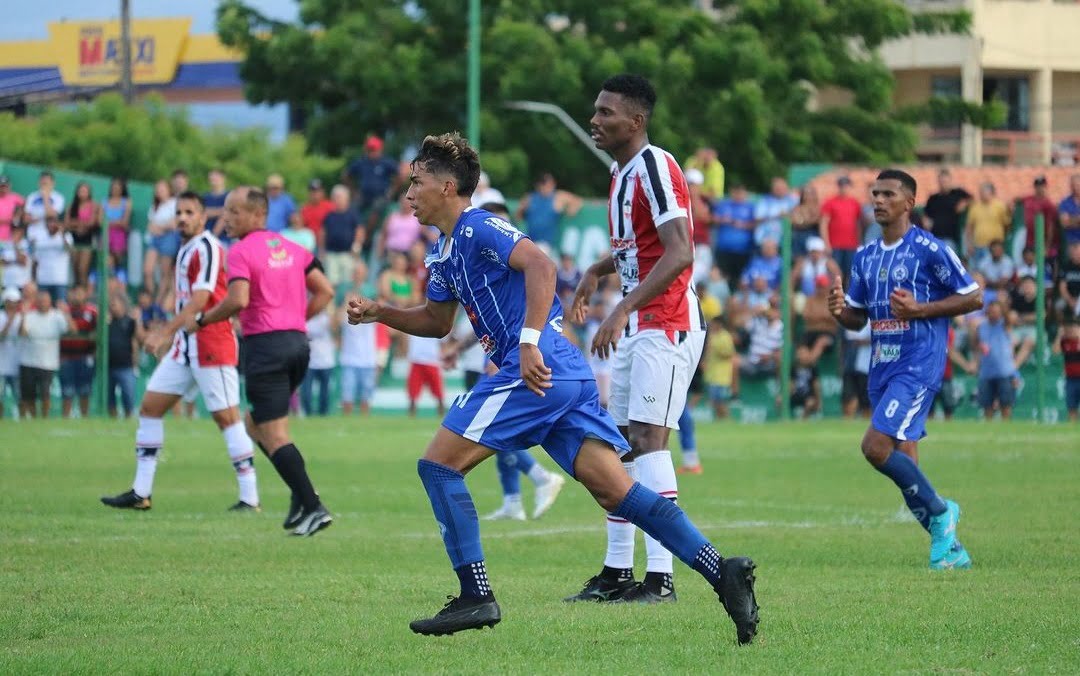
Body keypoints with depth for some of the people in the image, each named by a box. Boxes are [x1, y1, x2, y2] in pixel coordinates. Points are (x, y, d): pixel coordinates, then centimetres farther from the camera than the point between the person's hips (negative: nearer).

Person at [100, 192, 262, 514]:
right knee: (150, 406, 7)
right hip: (185, 344, 10)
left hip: (211, 346, -10)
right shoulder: (186, 249, 16)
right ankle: (140, 493, 11)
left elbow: (199, 300, -22)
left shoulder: (207, 248, -13)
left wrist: (165, 332, -26)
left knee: (226, 416, -9)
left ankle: (249, 497, -6)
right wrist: (168, 336, 23)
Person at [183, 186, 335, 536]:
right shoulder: (290, 248, 14)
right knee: (256, 424, 20)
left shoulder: (241, 251, -8)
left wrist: (201, 321, -9)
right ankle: (301, 494, 6)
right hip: (297, 342, 8)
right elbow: (325, 291, 14)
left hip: (265, 346, -8)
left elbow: (238, 299, -22)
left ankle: (312, 507, -14)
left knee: (273, 435, -6)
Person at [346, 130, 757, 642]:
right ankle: (722, 572, -9)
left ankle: (475, 596, -6)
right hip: (567, 375, 10)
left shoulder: (478, 229, -7)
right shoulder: (443, 253, 23)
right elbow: (437, 321, 36)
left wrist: (530, 342, -30)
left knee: (438, 464, -4)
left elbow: (540, 265, -23)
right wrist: (379, 312, 21)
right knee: (617, 492, 0)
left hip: (536, 371, -10)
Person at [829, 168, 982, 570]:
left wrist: (920, 310, -17)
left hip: (918, 366, -8)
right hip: (882, 367, 8)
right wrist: (840, 311, -4)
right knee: (904, 463, 7)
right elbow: (858, 318, 20)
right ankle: (950, 548, 17)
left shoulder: (930, 250, -8)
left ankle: (940, 512, 0)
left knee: (876, 446, -20)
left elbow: (973, 297, -6)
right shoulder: (865, 257, 13)